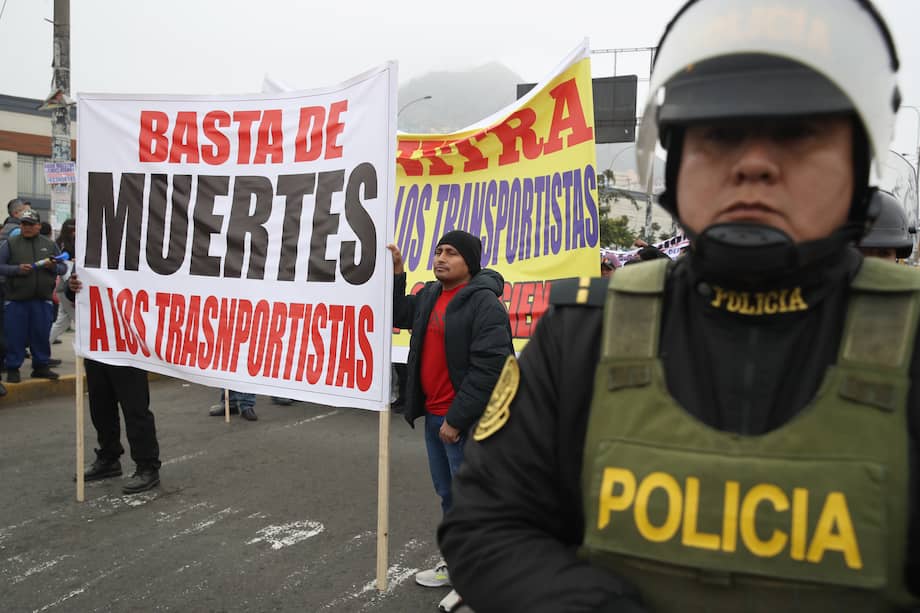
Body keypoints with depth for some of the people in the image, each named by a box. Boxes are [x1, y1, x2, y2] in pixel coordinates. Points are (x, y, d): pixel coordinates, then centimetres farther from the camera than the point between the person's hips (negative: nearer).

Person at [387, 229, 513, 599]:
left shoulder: (484, 303, -16)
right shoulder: (430, 295, 9)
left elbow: (489, 369, -21)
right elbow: (398, 315, 26)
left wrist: (457, 419, -20)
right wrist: (395, 273, 10)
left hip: (467, 421, -8)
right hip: (434, 415, 8)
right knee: (447, 494, 19)